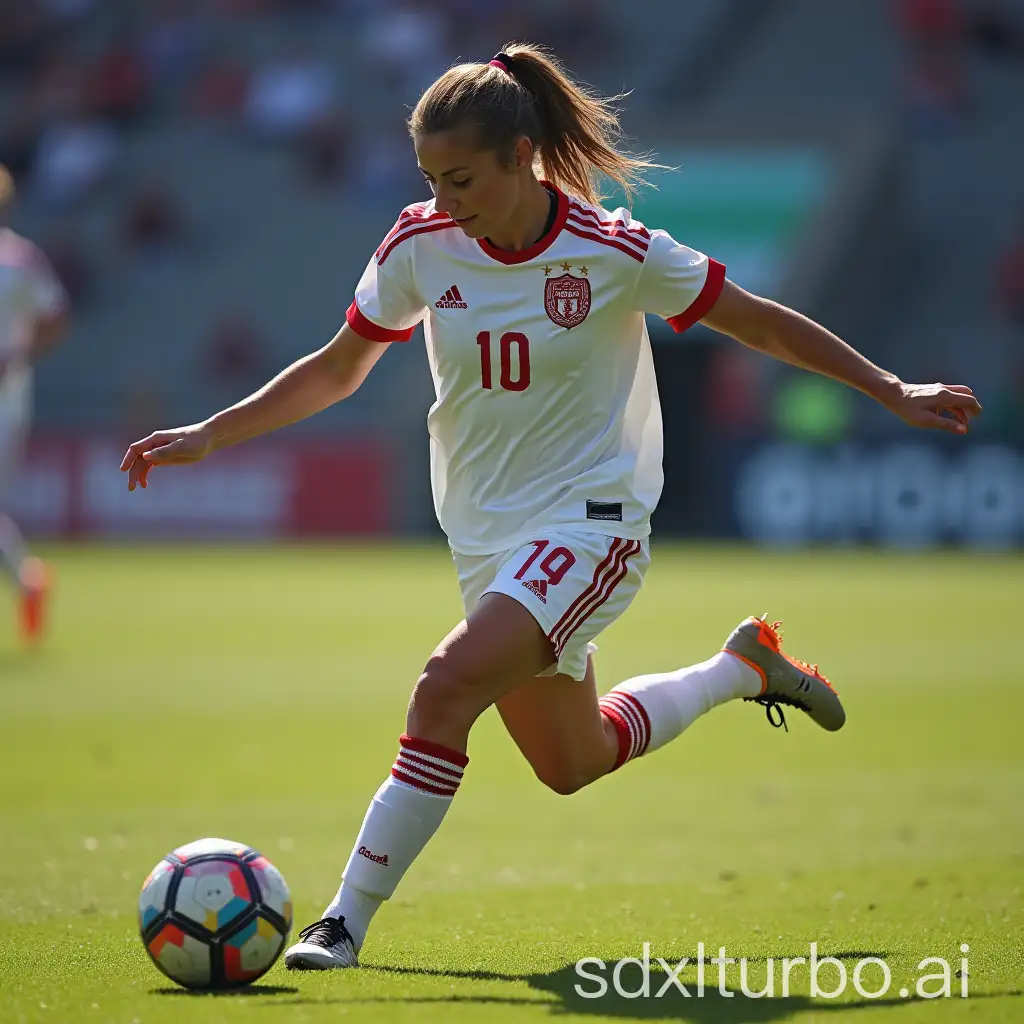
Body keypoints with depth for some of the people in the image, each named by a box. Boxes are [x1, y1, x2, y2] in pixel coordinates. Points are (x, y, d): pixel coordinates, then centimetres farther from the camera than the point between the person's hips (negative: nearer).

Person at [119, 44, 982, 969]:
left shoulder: (615, 252, -16)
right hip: (486, 538, 6)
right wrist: (209, 435, 1)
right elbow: (337, 370, 9)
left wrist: (892, 393, -1)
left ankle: (348, 919, -20)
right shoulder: (421, 247, -6)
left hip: (590, 524, -6)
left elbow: (762, 325, -3)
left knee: (447, 686, -28)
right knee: (572, 764, 17)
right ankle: (743, 666, 41)